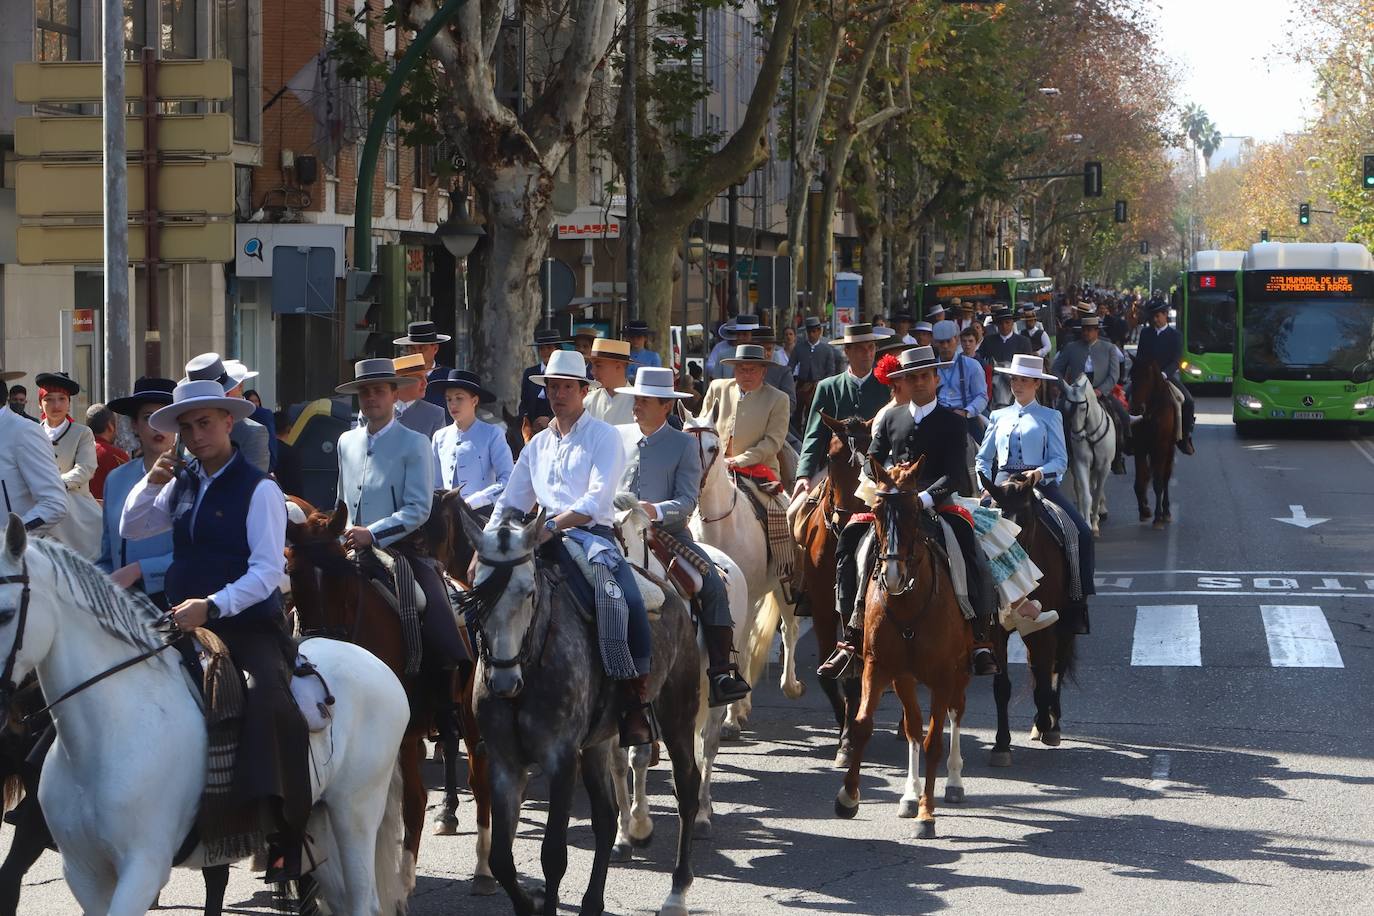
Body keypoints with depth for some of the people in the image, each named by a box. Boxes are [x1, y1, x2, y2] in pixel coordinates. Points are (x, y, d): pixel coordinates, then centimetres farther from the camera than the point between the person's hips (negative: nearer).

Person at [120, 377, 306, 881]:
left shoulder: (258, 489, -8)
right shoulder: (183, 482, 12)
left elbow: (267, 571, -15)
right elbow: (131, 529, 17)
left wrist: (213, 606, -29)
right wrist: (151, 482, -1)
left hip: (247, 625, -7)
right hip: (184, 621, 7)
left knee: (265, 695, -33)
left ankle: (285, 832, -32)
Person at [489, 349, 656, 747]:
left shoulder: (604, 437, 2)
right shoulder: (538, 444, 20)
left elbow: (596, 499, -12)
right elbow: (510, 502, 21)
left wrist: (554, 525, -24)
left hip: (593, 535, -6)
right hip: (546, 539, 6)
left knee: (614, 598, -31)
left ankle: (634, 699, -26)